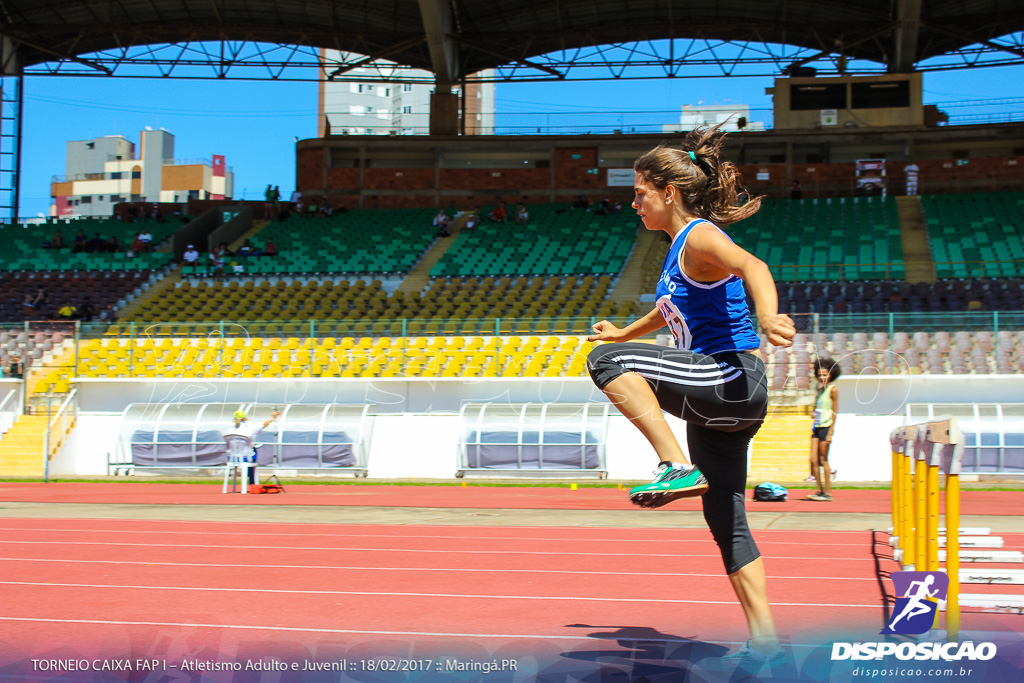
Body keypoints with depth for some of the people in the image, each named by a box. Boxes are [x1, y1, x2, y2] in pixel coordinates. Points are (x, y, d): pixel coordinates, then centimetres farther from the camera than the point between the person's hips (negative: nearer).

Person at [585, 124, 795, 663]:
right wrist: (627, 332, 48)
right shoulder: (679, 246, 18)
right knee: (727, 527, 12)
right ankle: (763, 641, 17)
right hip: (717, 399, 10)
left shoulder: (700, 237, -10)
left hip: (733, 382, -10)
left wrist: (767, 317, -51)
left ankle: (679, 467, -23)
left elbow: (752, 266, -32)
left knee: (606, 360, -23)